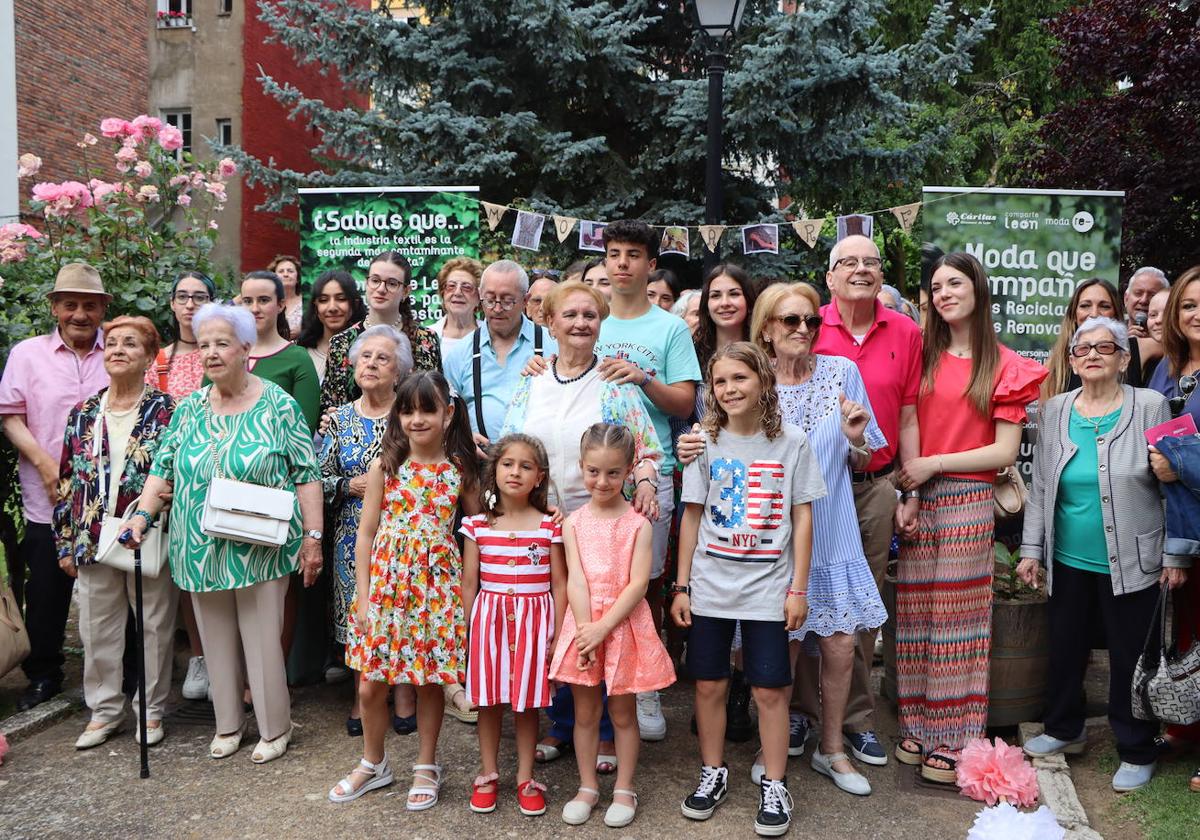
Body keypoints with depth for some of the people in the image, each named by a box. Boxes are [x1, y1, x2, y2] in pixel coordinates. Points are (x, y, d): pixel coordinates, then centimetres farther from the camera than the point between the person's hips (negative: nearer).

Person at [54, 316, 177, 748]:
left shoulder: (166, 411, -4)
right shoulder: (83, 414, 8)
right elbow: (67, 481, 10)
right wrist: (65, 543, 8)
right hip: (94, 540, 4)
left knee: (155, 624, 7)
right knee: (97, 628, 11)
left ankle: (152, 708, 22)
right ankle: (104, 709, 26)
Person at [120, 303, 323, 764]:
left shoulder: (278, 406, -7)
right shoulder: (189, 409, 7)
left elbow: (306, 475, -7)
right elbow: (163, 467, 9)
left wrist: (313, 536, -11)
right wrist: (142, 514, -6)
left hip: (260, 549, -4)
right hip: (201, 550, 5)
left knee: (263, 638, 2)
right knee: (216, 639, 14)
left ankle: (275, 728, 20)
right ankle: (228, 723, 31)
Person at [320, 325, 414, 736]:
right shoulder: (339, 419, 5)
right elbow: (318, 478, 4)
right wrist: (351, 486, -11)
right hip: (354, 535, 2)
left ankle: (404, 695, 18)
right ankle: (363, 697, 23)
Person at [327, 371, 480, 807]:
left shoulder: (460, 469, -1)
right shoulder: (385, 466, -2)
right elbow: (366, 533, 0)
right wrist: (363, 596, -4)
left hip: (437, 586, 0)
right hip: (385, 582, 1)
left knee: (430, 681, 9)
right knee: (371, 683, 7)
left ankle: (426, 767, 29)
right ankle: (373, 763, 31)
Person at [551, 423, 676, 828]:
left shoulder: (638, 524, -7)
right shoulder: (573, 523, 0)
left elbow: (638, 584, -12)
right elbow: (575, 581, -6)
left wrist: (603, 627, -18)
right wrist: (586, 630, -16)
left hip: (623, 624, -2)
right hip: (583, 625, 2)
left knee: (623, 711, 10)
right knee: (584, 711, 12)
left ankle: (624, 790, 25)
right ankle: (587, 787, 27)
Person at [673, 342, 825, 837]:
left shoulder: (792, 443, -3)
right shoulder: (706, 443, 1)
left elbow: (802, 518, -1)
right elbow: (692, 517, 4)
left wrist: (798, 588, -4)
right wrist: (681, 586, 2)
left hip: (768, 587, -2)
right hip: (709, 587, 2)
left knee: (770, 689, 4)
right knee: (709, 684, 10)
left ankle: (774, 786, 21)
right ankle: (713, 773, 29)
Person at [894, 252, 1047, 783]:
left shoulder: (1003, 366, 2)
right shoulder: (922, 354, 10)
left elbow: (1004, 451, -3)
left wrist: (934, 464, -10)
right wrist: (906, 495, -5)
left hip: (967, 501, -3)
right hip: (917, 500, 3)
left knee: (957, 618, 1)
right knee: (915, 617, 7)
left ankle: (954, 740, 12)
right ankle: (918, 726, 19)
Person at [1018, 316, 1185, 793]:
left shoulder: (1151, 407, -5)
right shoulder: (1054, 411, 4)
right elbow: (1040, 487, 7)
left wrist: (1175, 557, -6)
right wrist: (1031, 550, 5)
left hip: (1131, 564, -3)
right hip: (1069, 561, 3)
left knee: (1130, 656, 7)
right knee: (1065, 646, 14)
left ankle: (1136, 751, 25)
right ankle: (1064, 730, 34)